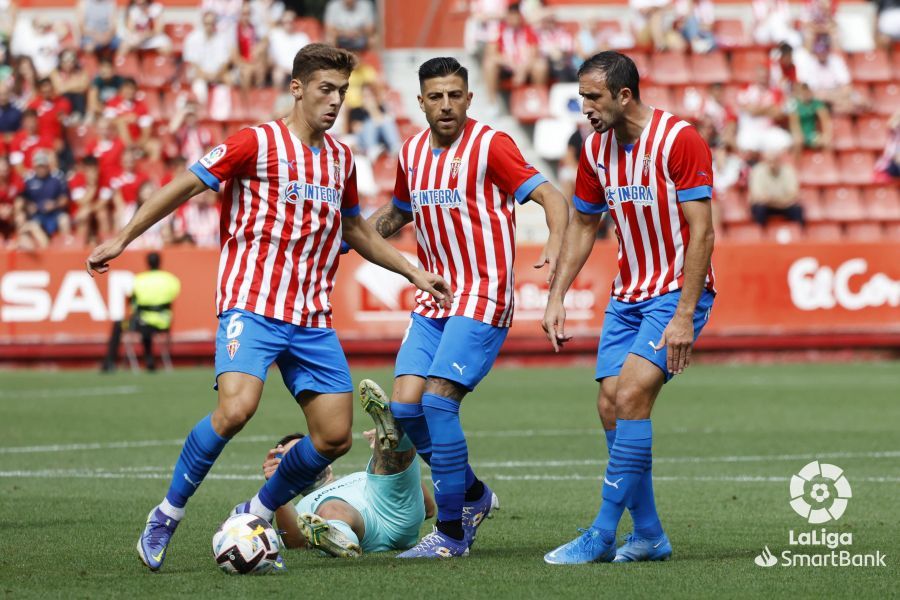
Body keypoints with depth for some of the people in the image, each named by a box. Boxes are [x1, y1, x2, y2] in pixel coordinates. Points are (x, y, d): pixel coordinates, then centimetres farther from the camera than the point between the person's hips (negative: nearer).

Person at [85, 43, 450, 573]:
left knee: (334, 437, -2)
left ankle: (257, 514, 19)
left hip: (313, 319, 6)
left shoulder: (341, 158, 15)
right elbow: (185, 186, 0)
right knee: (236, 409, -26)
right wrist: (122, 239, -3)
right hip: (252, 306, -6)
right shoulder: (259, 143, -3)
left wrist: (413, 273, 27)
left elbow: (357, 231, 31)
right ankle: (166, 517, -7)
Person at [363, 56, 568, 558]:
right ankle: (473, 494, 19)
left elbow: (552, 198, -14)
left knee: (438, 400, -17)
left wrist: (555, 247, -33)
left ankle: (452, 532, -7)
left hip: (482, 298, -7)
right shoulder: (412, 153, 12)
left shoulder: (489, 145, -9)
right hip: (432, 301, 7)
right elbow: (397, 213, 31)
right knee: (405, 403, -4)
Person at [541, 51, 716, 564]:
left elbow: (702, 232, -17)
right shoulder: (597, 148, 6)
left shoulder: (679, 140, -16)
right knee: (611, 404, -1)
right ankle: (649, 535, 9)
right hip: (628, 294, 7)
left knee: (632, 395, -19)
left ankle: (603, 535, -17)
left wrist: (684, 315, -21)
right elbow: (582, 225, 18)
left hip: (677, 292, -7)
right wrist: (557, 298, 10)